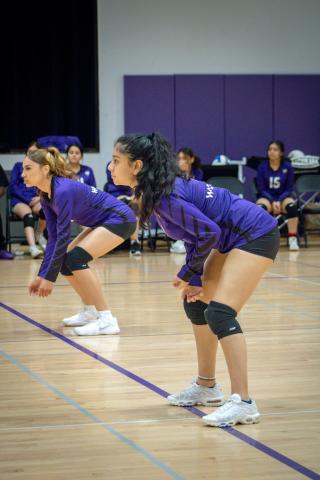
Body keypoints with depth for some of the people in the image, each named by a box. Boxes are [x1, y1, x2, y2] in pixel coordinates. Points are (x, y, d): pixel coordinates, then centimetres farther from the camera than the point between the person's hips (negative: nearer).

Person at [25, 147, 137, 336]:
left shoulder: (63, 191, -27)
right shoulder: (46, 195, 1)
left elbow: (63, 237, -26)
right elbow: (53, 237, 3)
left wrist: (49, 277, -22)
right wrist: (42, 275, -1)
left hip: (120, 219, -10)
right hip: (103, 222, 10)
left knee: (75, 258, -22)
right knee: (65, 261, 5)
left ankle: (107, 320, -22)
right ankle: (90, 312, 22)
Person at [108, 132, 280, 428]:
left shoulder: (164, 196, -25)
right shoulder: (154, 191, 3)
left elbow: (208, 232, -23)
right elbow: (195, 233, 10)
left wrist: (188, 275, -9)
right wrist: (195, 280, 3)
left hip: (256, 236, -11)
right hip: (231, 239, 11)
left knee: (219, 313, -19)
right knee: (195, 303, 16)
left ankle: (243, 403, -20)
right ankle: (207, 387, 28)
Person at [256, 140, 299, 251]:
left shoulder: (288, 167, -4)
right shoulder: (262, 167, -5)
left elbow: (289, 189, -2)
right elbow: (261, 189, -4)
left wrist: (279, 202, -19)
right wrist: (273, 202, -19)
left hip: (283, 197, 0)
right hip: (267, 197, 0)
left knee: (292, 206, -35)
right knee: (260, 207, -36)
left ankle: (292, 239, -27)